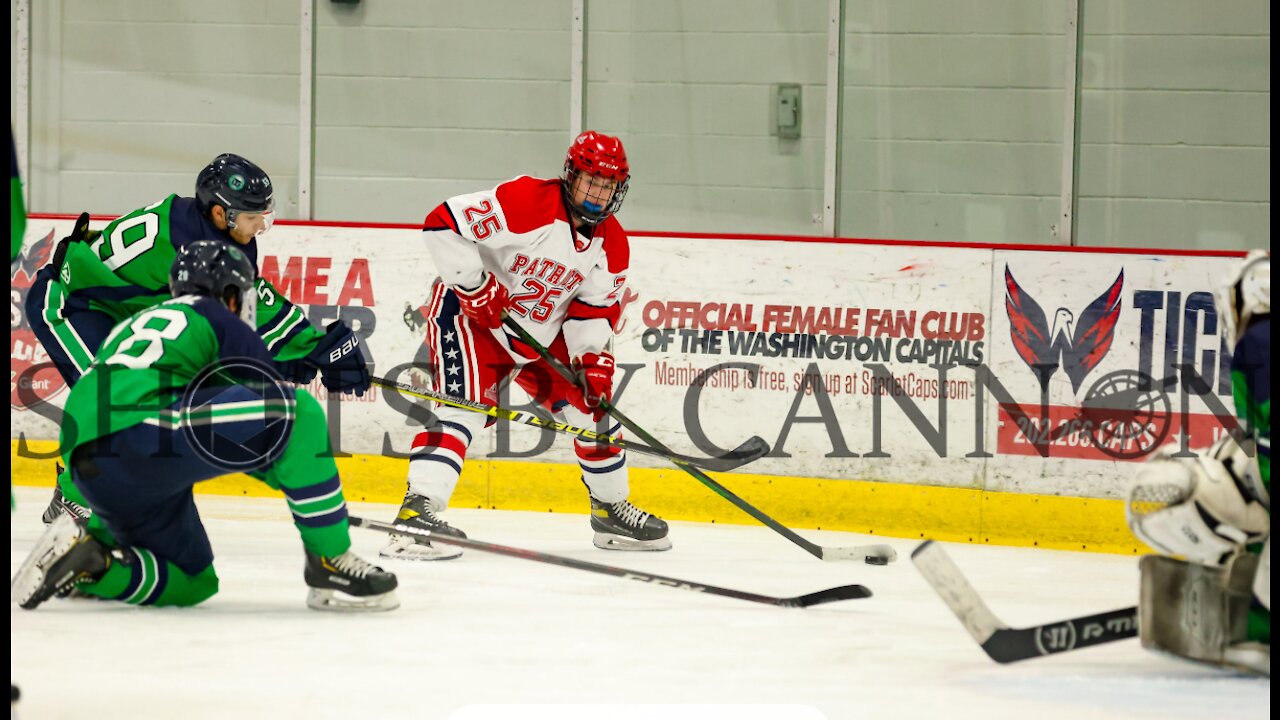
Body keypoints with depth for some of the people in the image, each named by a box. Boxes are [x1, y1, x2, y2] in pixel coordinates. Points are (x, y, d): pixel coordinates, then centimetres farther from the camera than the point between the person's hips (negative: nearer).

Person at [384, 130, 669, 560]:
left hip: (542, 334, 7)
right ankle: (416, 512, -33)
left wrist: (594, 358, -10)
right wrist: (476, 285, -28)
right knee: (465, 406, -25)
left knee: (590, 404, 8)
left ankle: (611, 508, 27)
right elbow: (443, 224, -28)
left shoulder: (611, 245, -3)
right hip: (471, 317, -7)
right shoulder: (525, 203, -26)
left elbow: (595, 309, 6)